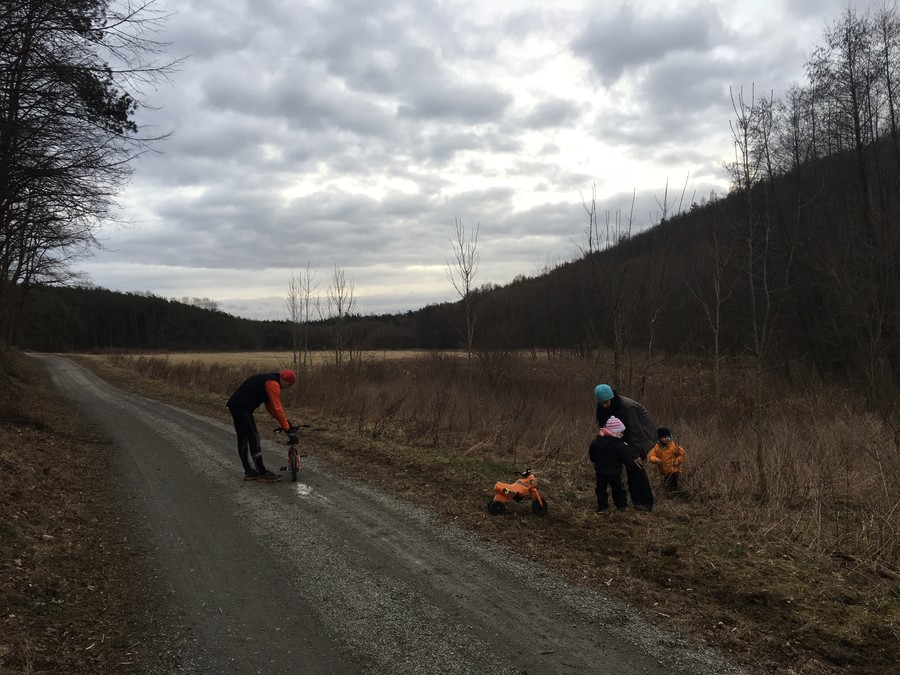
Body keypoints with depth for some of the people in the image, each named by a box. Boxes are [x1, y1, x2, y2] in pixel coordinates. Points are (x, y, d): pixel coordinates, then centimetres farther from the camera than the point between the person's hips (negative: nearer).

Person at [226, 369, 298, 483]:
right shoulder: (273, 383, -13)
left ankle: (248, 471, 23)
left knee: (243, 438, 15)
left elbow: (270, 407, 19)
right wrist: (288, 429, -16)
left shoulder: (268, 380, 19)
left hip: (235, 405, 11)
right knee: (254, 438, -8)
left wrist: (287, 424, 14)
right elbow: (277, 408, -17)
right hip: (242, 408, -11)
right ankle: (263, 473, -5)